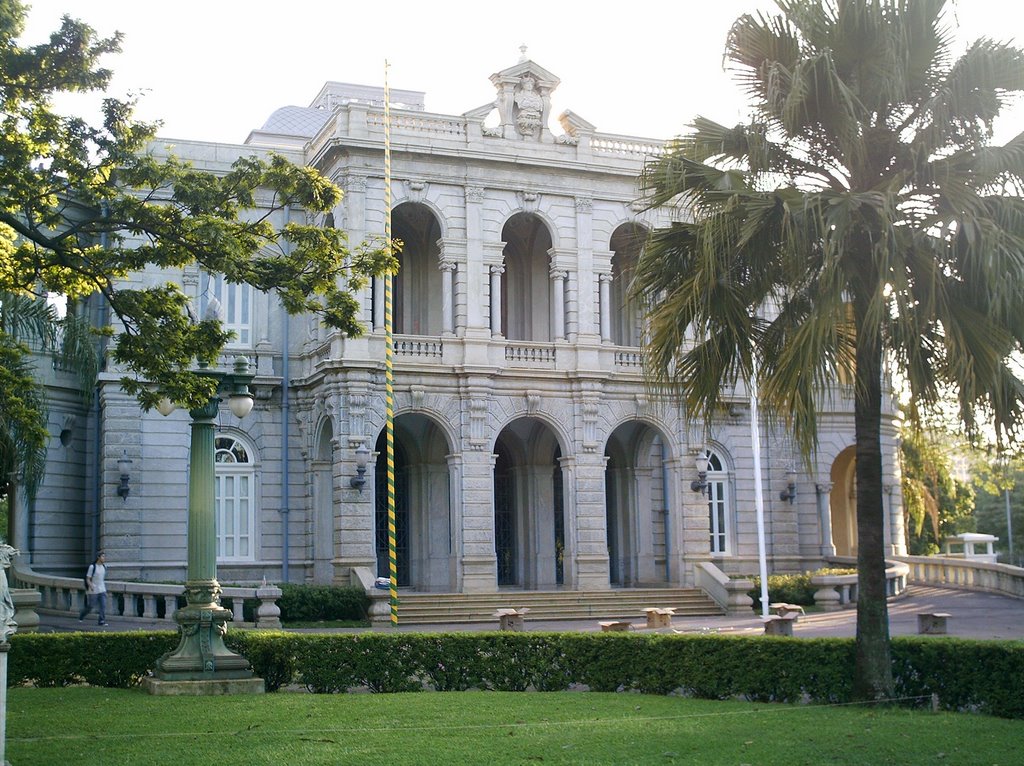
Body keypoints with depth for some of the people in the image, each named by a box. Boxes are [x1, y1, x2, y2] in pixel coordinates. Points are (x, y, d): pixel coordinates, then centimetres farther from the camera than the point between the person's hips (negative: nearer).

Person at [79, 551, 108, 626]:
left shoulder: (104, 566, 7)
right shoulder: (92, 567, -11)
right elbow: (88, 579, -11)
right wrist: (91, 586, -27)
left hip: (102, 590, 5)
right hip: (93, 591, -5)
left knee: (103, 605, -8)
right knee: (90, 606, 6)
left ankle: (102, 621, -7)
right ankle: (81, 616, 32)